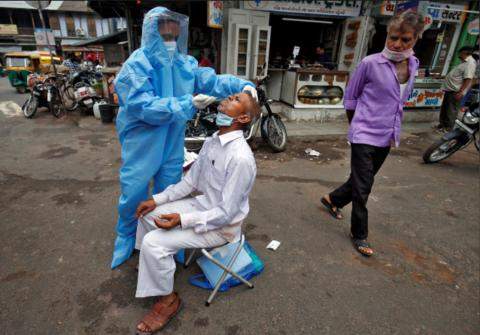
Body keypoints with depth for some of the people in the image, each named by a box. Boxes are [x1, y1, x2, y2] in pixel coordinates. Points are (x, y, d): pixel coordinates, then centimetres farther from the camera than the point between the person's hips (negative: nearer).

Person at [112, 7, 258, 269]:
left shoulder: (185, 63, -1)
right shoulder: (136, 65, -16)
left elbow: (212, 81, -2)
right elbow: (144, 107, -26)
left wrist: (243, 85, -18)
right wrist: (188, 104, -30)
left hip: (173, 144, 5)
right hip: (142, 145, -4)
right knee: (133, 193, 11)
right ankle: (126, 237, 39)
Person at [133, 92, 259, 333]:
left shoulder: (241, 158, -30)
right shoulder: (212, 142, -2)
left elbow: (226, 213, -26)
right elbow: (189, 181, 5)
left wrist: (182, 220, -27)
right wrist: (156, 200, -1)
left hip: (222, 225, -8)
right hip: (202, 204, 8)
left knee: (154, 243, -17)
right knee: (148, 213, 10)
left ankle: (168, 300, 10)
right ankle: (150, 263, 37)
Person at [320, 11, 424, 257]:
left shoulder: (413, 65, 4)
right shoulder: (370, 63, -12)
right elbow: (350, 96, -2)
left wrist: (393, 127, 15)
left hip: (387, 137, 6)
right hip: (365, 135, -6)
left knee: (363, 180, 19)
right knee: (362, 187, 0)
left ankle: (333, 199, 44)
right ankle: (359, 234, 18)